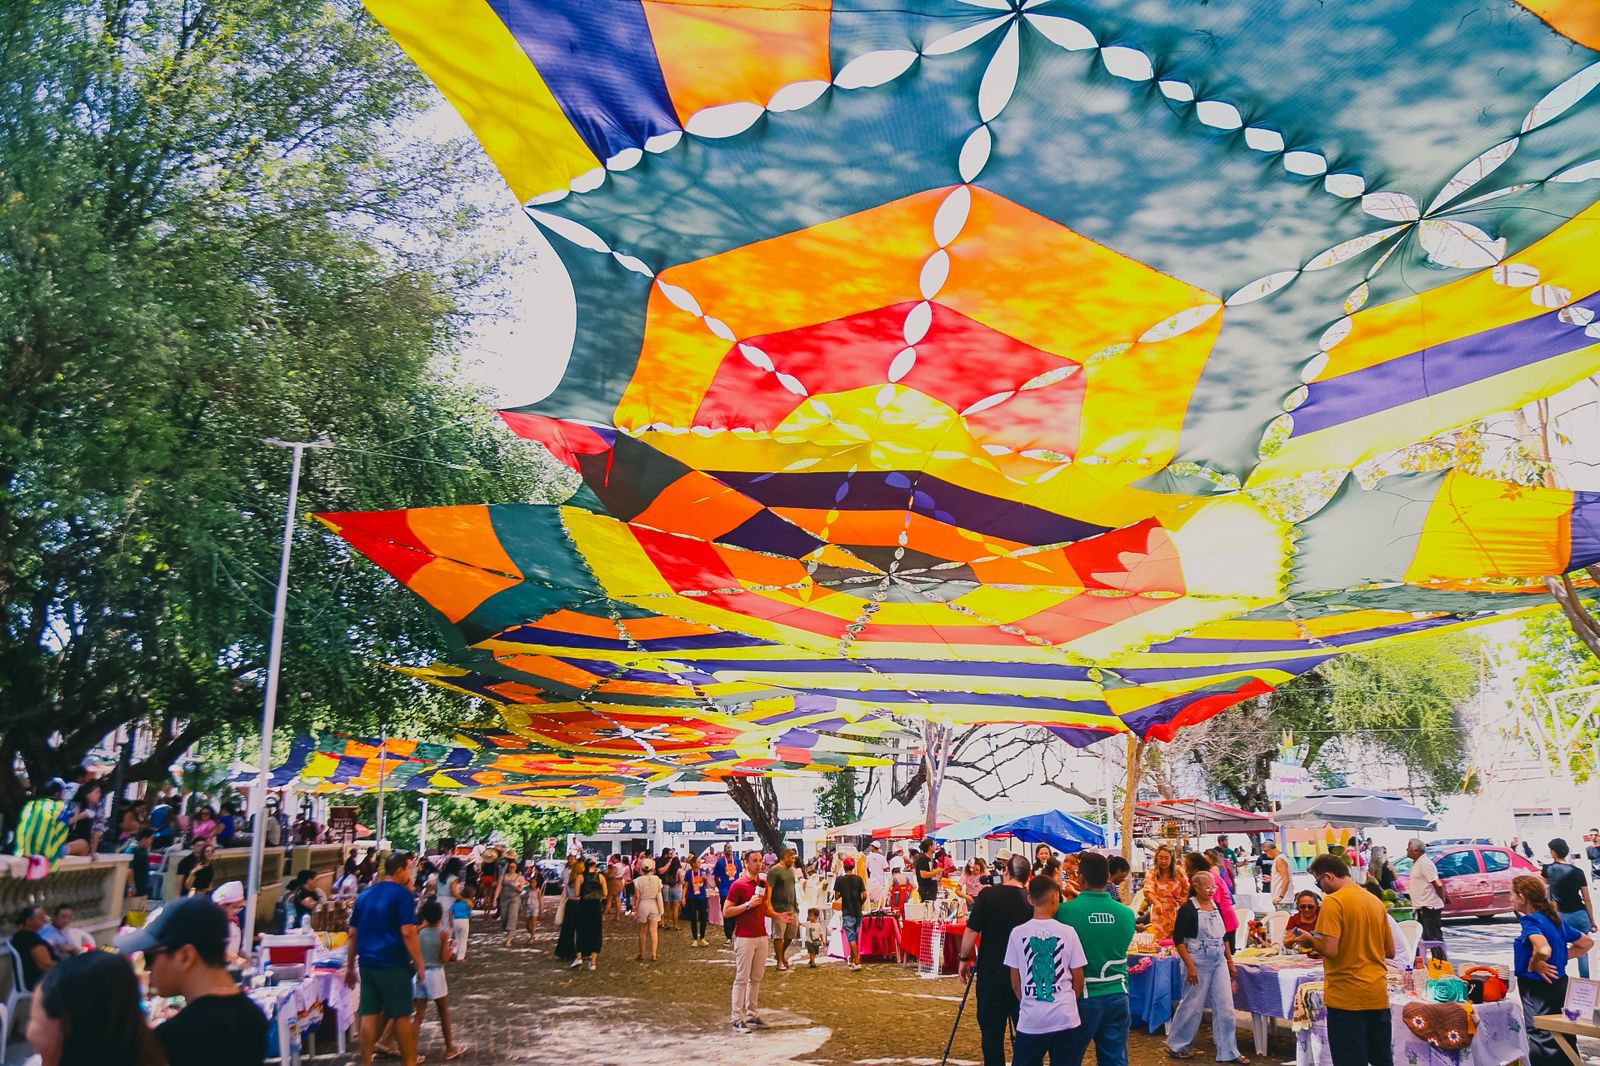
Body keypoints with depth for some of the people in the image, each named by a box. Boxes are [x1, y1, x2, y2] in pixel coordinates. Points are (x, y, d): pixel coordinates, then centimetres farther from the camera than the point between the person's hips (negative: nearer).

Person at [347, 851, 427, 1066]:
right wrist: (420, 964, -11)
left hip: (367, 964, 6)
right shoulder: (402, 894, -11)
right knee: (401, 1015, 4)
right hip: (393, 964, -6)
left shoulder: (365, 894, 11)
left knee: (368, 1015, 8)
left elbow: (353, 934, 14)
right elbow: (408, 933, -17)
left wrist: (350, 967, 19)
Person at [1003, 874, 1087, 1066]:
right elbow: (1078, 980, 4)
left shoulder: (1018, 933, -3)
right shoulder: (1068, 932, -4)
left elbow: (1015, 982, 4)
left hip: (1030, 1018, 0)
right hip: (1065, 1016, 0)